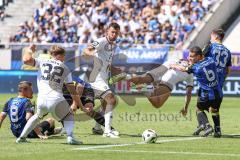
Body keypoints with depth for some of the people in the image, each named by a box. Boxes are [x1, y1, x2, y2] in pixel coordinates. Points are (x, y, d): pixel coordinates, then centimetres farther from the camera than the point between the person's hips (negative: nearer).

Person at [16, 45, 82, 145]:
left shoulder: (42, 62, 12)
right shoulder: (65, 69, 14)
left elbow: (26, 60, 0)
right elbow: (72, 89, 15)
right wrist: (76, 102, 25)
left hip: (41, 100, 2)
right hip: (56, 100, -2)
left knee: (38, 116, 32)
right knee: (69, 116, 22)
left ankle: (22, 137, 29)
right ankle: (70, 137, -2)